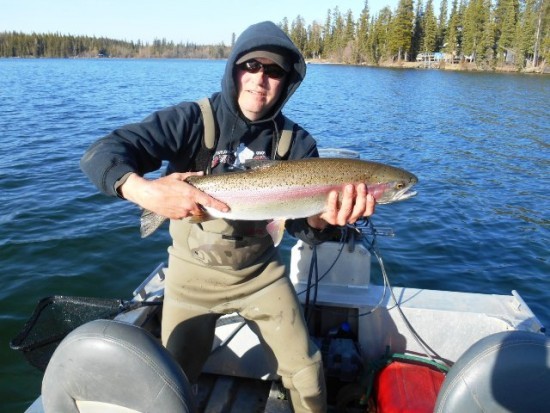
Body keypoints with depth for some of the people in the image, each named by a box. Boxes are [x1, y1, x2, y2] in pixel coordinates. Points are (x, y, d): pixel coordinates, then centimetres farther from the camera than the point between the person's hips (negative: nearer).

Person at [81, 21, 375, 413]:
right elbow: (100, 154, -25)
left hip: (261, 268, 2)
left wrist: (323, 218, -41)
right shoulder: (192, 119, -17)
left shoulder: (297, 142, -9)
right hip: (194, 270, -1)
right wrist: (144, 190, -46)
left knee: (305, 369, 9)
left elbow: (300, 223, -16)